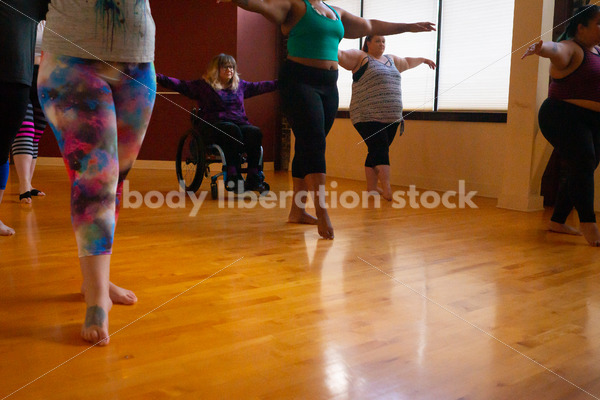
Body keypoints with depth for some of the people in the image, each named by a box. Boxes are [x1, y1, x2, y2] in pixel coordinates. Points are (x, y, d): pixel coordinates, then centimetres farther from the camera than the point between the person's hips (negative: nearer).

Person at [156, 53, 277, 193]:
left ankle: (253, 176, -35)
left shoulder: (239, 85, 26)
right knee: (233, 130, -38)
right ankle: (233, 175, -42)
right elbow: (180, 86, 6)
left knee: (255, 132, -29)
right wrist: (159, 78, -6)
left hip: (239, 122, 4)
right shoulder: (203, 85, 12)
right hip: (215, 126, -4)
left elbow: (259, 86, 35)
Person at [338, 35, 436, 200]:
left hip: (392, 118, 7)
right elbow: (341, 55, -10)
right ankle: (387, 190, -20)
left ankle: (371, 188, 15)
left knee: (378, 152, 8)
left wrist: (423, 60, 54)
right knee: (380, 150, -15)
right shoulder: (360, 57, 3)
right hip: (369, 117, -7)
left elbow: (407, 62, 42)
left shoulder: (391, 59, 24)